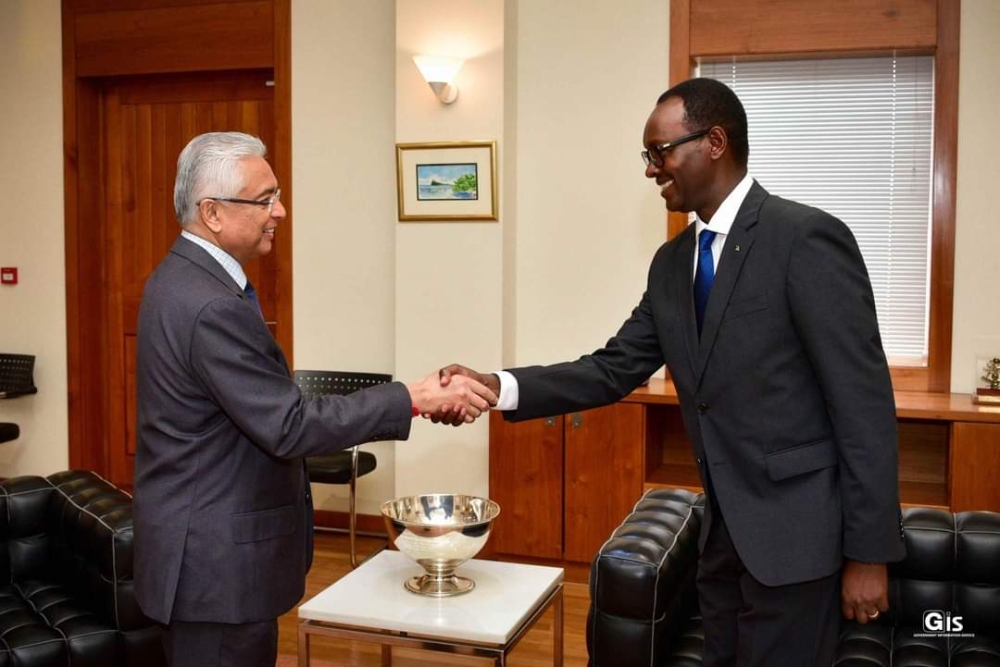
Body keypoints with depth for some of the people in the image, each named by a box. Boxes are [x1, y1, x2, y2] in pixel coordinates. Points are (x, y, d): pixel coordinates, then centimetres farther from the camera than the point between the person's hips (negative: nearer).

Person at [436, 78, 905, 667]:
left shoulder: (808, 238, -16)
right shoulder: (673, 263, 8)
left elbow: (864, 403, -16)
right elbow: (615, 370, 6)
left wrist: (868, 551, -15)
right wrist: (499, 387, -9)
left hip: (794, 529, -7)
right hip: (723, 531, 7)